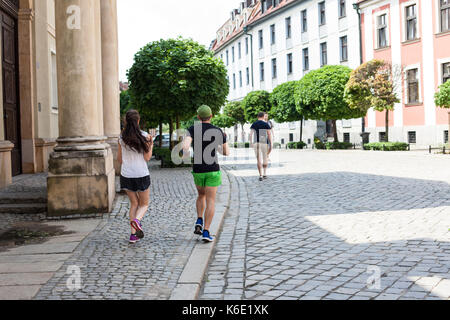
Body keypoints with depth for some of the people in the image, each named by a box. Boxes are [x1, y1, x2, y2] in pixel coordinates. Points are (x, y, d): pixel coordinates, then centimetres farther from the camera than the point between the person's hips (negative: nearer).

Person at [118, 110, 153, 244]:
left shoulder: (121, 138, 0)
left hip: (126, 176, 3)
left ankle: (133, 234, 9)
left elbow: (120, 160, 5)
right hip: (142, 175, -3)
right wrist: (151, 145, 7)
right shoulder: (145, 136, -8)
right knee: (144, 204, 14)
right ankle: (137, 220, -17)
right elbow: (147, 158, -6)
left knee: (134, 203, 18)